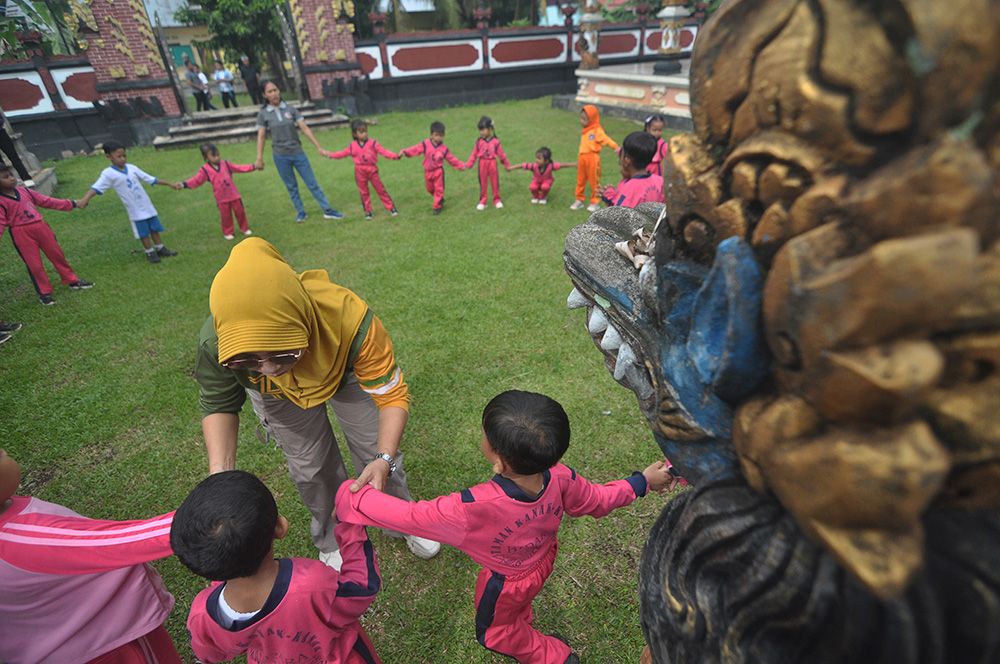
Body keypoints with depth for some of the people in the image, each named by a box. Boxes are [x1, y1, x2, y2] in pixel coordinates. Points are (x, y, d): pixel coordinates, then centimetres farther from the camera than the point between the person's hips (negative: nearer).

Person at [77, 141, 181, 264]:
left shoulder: (132, 168, 2)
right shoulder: (108, 173, -12)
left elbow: (151, 179, 8)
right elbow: (96, 187, -21)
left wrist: (169, 184, 8)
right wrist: (85, 198, -38)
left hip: (147, 206, 4)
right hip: (135, 210, -4)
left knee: (154, 228, 13)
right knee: (143, 233, 4)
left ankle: (160, 249, 27)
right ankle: (150, 253, 19)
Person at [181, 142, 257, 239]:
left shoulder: (226, 163, 0)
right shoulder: (205, 169, -8)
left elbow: (239, 168, 5)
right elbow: (196, 180, -10)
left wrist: (253, 166, -1)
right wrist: (184, 184, -26)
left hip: (234, 194, 2)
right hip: (221, 198, -2)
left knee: (240, 212, 10)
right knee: (225, 216, 5)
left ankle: (245, 228, 28)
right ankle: (227, 232, 21)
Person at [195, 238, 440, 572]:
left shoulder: (350, 319, -47)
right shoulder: (214, 343, -38)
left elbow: (393, 395, -32)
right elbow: (219, 405, -15)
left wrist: (384, 459, -46)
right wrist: (221, 471, -28)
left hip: (346, 372, -1)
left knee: (378, 452, 8)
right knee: (310, 468, 7)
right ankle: (330, 540, 40)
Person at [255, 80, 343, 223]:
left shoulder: (290, 109, -1)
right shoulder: (263, 114, -2)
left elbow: (305, 128, -3)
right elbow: (261, 137, 0)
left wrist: (319, 147, -7)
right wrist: (259, 158, -3)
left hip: (297, 152, 0)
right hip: (280, 156, 0)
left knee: (312, 183, 3)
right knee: (291, 187, 9)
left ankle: (327, 210, 7)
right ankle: (300, 212, 21)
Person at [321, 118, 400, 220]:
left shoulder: (373, 143, -5)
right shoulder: (352, 146, 3)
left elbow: (384, 151, -12)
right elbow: (342, 153, 14)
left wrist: (395, 156, -26)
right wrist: (329, 154, 13)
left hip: (372, 170, -2)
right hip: (360, 172, 2)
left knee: (380, 189, 1)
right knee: (363, 192, 7)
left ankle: (391, 207, 7)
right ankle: (367, 211, 18)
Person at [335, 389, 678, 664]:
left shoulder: (472, 509, -48)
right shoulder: (561, 480, -32)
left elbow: (406, 515, -39)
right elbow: (598, 500, -13)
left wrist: (348, 495, -22)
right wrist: (642, 481, 4)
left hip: (506, 583, -4)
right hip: (543, 561, 5)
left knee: (494, 631, 31)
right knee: (517, 608, 38)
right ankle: (521, 630, 67)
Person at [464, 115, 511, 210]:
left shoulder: (495, 141, -6)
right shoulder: (479, 141, -3)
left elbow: (501, 154, 2)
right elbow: (474, 154, 0)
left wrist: (507, 165, 8)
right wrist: (467, 165, -5)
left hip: (492, 163, -1)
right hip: (482, 164, 1)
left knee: (495, 182, 8)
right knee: (482, 183, 7)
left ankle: (497, 200, 21)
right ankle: (482, 201, 16)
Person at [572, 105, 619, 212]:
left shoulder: (597, 131, -8)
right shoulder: (584, 131, 15)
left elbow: (606, 140, -18)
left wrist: (616, 147, -32)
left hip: (592, 159, -7)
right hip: (582, 158, 7)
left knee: (594, 181, 2)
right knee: (580, 180, 12)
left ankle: (595, 202, 12)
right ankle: (579, 200, 25)